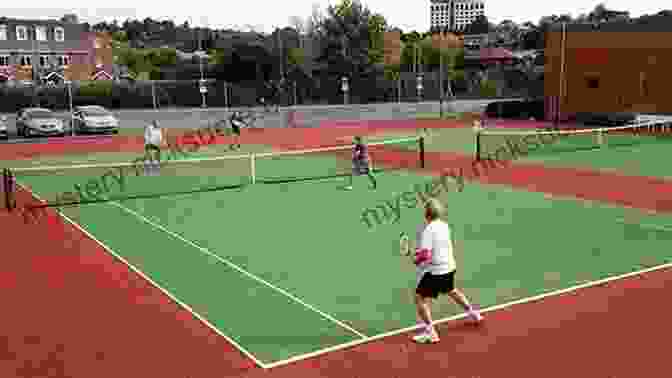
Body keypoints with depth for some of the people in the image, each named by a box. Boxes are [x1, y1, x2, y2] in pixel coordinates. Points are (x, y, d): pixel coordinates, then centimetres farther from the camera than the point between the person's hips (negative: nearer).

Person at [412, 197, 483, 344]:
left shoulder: (427, 230, -21)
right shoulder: (444, 225, 3)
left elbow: (425, 254, -29)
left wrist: (416, 259, -7)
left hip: (434, 270, -8)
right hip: (449, 267, 8)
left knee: (420, 298, -3)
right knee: (452, 290, 32)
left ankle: (429, 332, -10)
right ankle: (473, 313, 50)